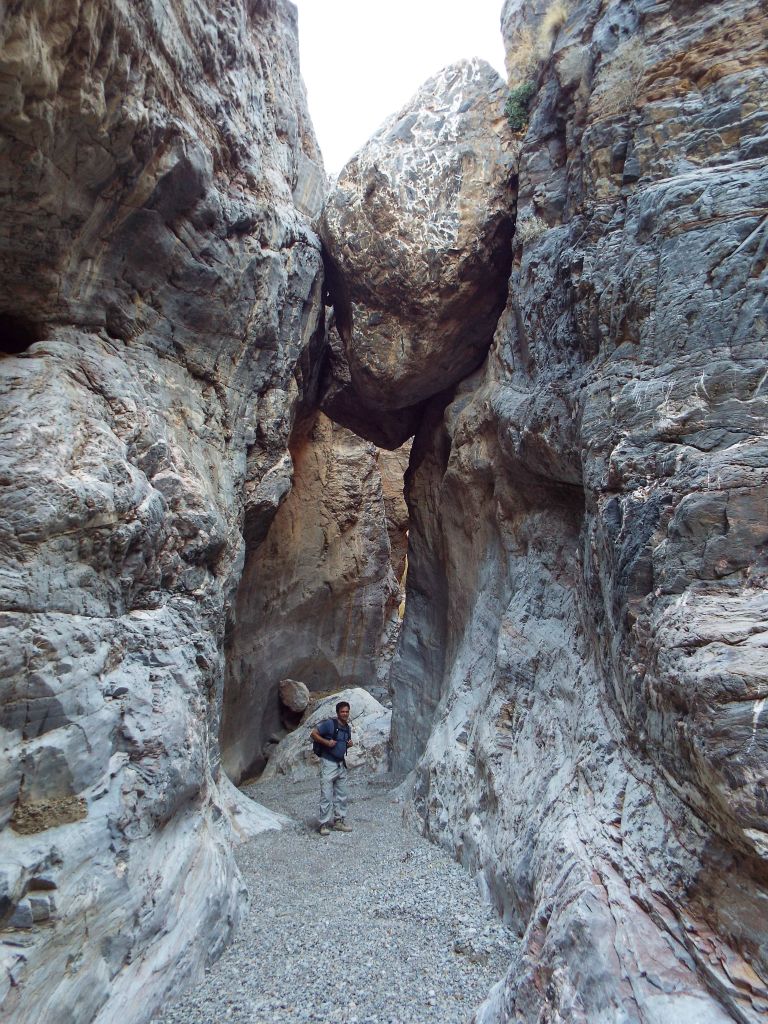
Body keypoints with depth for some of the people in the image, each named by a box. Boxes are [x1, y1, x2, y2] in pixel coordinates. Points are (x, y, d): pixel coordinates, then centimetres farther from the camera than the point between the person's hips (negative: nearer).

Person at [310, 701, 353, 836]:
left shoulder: (347, 728, 9)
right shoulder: (329, 723, -14)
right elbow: (313, 734, -14)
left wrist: (349, 744, 2)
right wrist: (327, 742, -22)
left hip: (341, 764, 7)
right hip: (328, 763, -7)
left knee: (342, 795, 12)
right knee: (326, 795, -4)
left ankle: (339, 821, 23)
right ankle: (324, 824, 4)